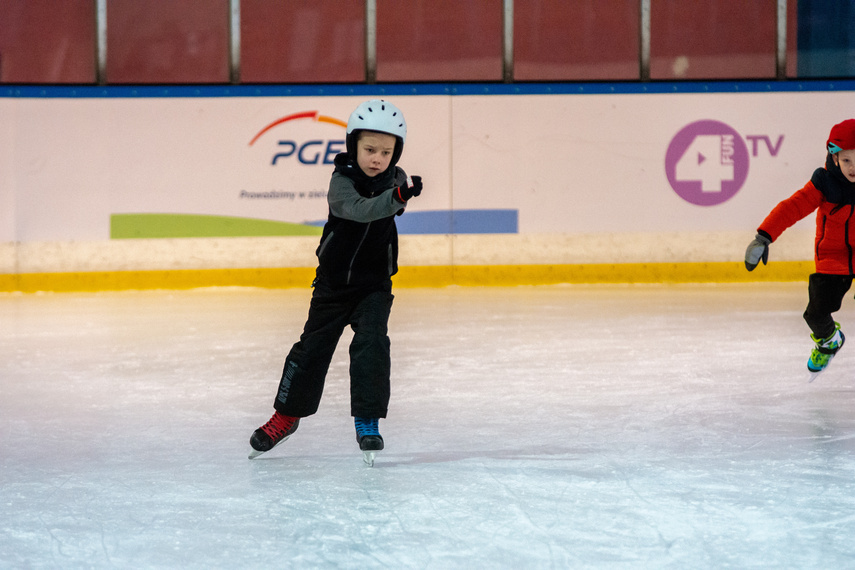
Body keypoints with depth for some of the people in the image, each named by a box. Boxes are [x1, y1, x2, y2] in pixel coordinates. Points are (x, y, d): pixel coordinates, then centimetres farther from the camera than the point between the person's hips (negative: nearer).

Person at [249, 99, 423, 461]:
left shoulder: (395, 179, -5)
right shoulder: (342, 182, -19)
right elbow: (359, 210, -41)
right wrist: (396, 196, -52)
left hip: (374, 284, 2)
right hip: (333, 282, -2)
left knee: (371, 345, -16)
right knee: (312, 348, 7)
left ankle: (367, 421, -9)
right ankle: (287, 415, 25)